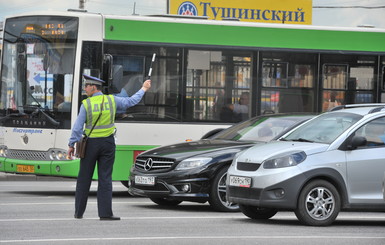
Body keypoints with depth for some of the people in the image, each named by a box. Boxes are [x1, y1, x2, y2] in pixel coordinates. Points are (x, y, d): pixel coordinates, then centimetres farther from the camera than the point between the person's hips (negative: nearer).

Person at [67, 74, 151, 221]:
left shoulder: (86, 104, -8)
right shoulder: (111, 100, -1)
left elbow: (78, 126, -10)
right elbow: (131, 102, 10)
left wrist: (71, 145, -6)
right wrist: (143, 89, 25)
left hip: (91, 144, -2)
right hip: (107, 143, 2)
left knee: (84, 178, 7)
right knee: (105, 178, 1)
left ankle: (79, 212, 11)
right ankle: (105, 213, -6)